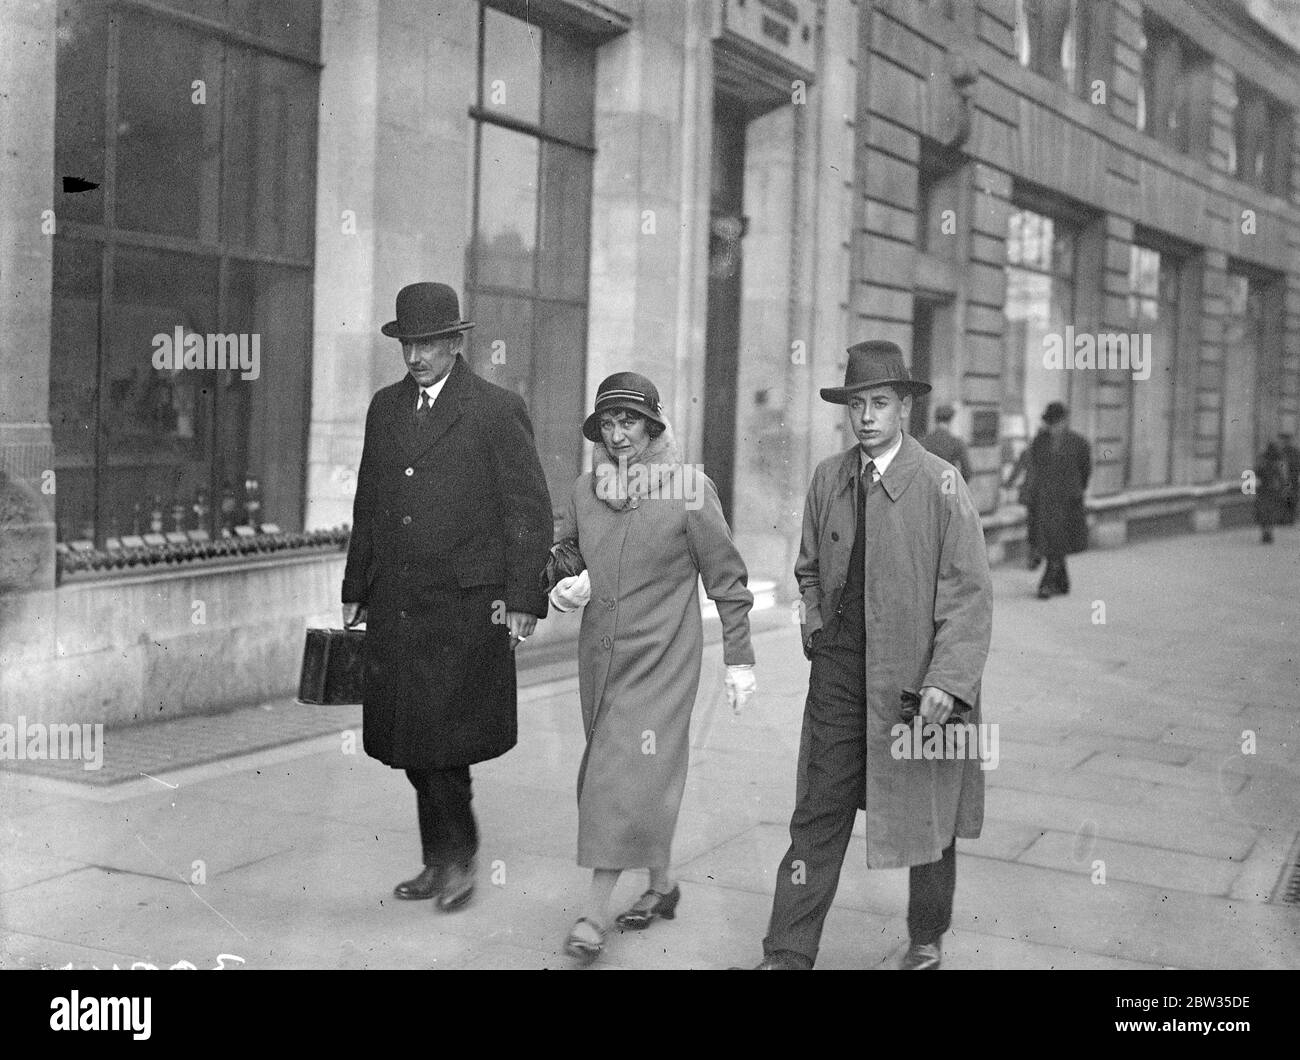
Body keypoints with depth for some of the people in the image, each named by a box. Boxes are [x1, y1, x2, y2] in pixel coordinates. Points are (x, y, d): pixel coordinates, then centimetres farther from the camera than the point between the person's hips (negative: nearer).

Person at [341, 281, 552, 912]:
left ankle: (459, 857, 13)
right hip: (394, 604, 6)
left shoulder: (498, 410, -3)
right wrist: (355, 592, 17)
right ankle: (439, 861, 21)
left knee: (440, 738, -7)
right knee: (409, 740, 8)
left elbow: (529, 511, -4)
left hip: (464, 605, -5)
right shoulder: (385, 408, 14)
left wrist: (523, 601, -10)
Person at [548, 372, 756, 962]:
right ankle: (661, 885, 31)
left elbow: (726, 579, -3)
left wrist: (739, 659, -3)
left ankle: (594, 915, -6)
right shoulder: (587, 489, 4)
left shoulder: (689, 488, -8)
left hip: (660, 657, -5)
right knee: (607, 776, 13)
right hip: (599, 653, 6)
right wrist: (559, 585, -3)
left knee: (630, 777, -10)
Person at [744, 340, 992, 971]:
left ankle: (926, 941, 33)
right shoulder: (827, 478, 5)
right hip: (838, 675, 3)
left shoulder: (939, 485, -9)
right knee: (817, 815, 2)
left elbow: (970, 592, -11)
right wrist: (816, 628, 6)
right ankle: (787, 955, 8)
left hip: (916, 681, -3)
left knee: (927, 819, 12)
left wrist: (947, 680, -18)